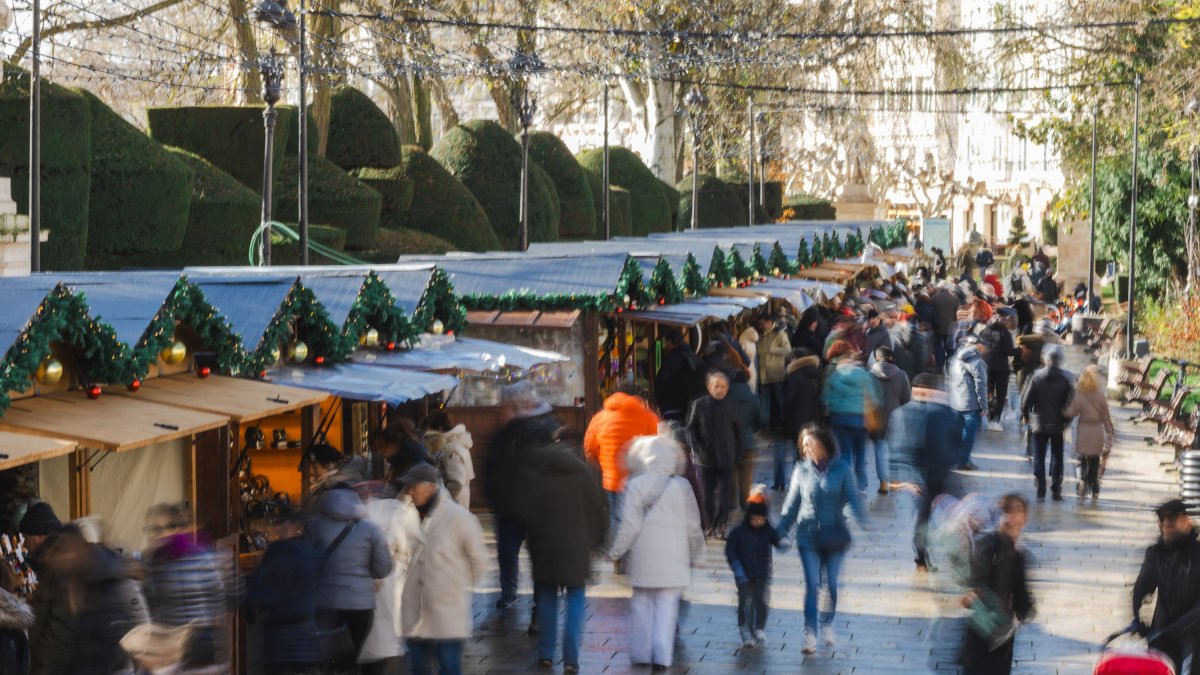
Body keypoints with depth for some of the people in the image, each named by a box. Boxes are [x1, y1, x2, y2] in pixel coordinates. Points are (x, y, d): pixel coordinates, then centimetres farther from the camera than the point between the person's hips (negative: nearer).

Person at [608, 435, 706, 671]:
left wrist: (615, 551, 5)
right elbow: (692, 526, 3)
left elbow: (629, 526, -8)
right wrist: (697, 555, 16)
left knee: (642, 604, 13)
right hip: (672, 561, 0)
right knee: (667, 607, 4)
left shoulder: (635, 486, -7)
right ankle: (662, 656, -2)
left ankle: (641, 654, 15)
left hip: (644, 559, 0)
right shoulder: (681, 486, -3)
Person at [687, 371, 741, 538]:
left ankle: (719, 524, 4)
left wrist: (732, 448, 4)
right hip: (706, 456, 0)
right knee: (708, 493, 5)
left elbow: (738, 429, 11)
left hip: (726, 457, 0)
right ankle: (710, 524, 16)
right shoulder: (699, 405, -1)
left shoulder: (732, 405, 3)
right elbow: (691, 428, 4)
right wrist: (699, 448, -5)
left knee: (724, 493, -2)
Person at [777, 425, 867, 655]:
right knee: (812, 586, -4)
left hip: (834, 535, 0)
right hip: (808, 535, 0)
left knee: (831, 584, 10)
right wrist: (780, 532, 7)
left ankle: (828, 626, 29)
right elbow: (791, 504, 7)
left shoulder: (841, 470, -4)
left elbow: (852, 498, -5)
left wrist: (861, 520, -23)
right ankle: (810, 634, -4)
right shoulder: (802, 470, 1)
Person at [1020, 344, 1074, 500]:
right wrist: (1065, 420, 9)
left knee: (1039, 457, 8)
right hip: (1057, 424, 1)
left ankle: (1040, 490, 3)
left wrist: (1025, 415, 9)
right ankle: (1056, 490, 8)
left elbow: (1026, 399, -8)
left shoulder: (1036, 378, -9)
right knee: (1057, 457, 12)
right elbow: (1069, 403, -5)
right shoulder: (1064, 380, -7)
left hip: (1039, 424, -1)